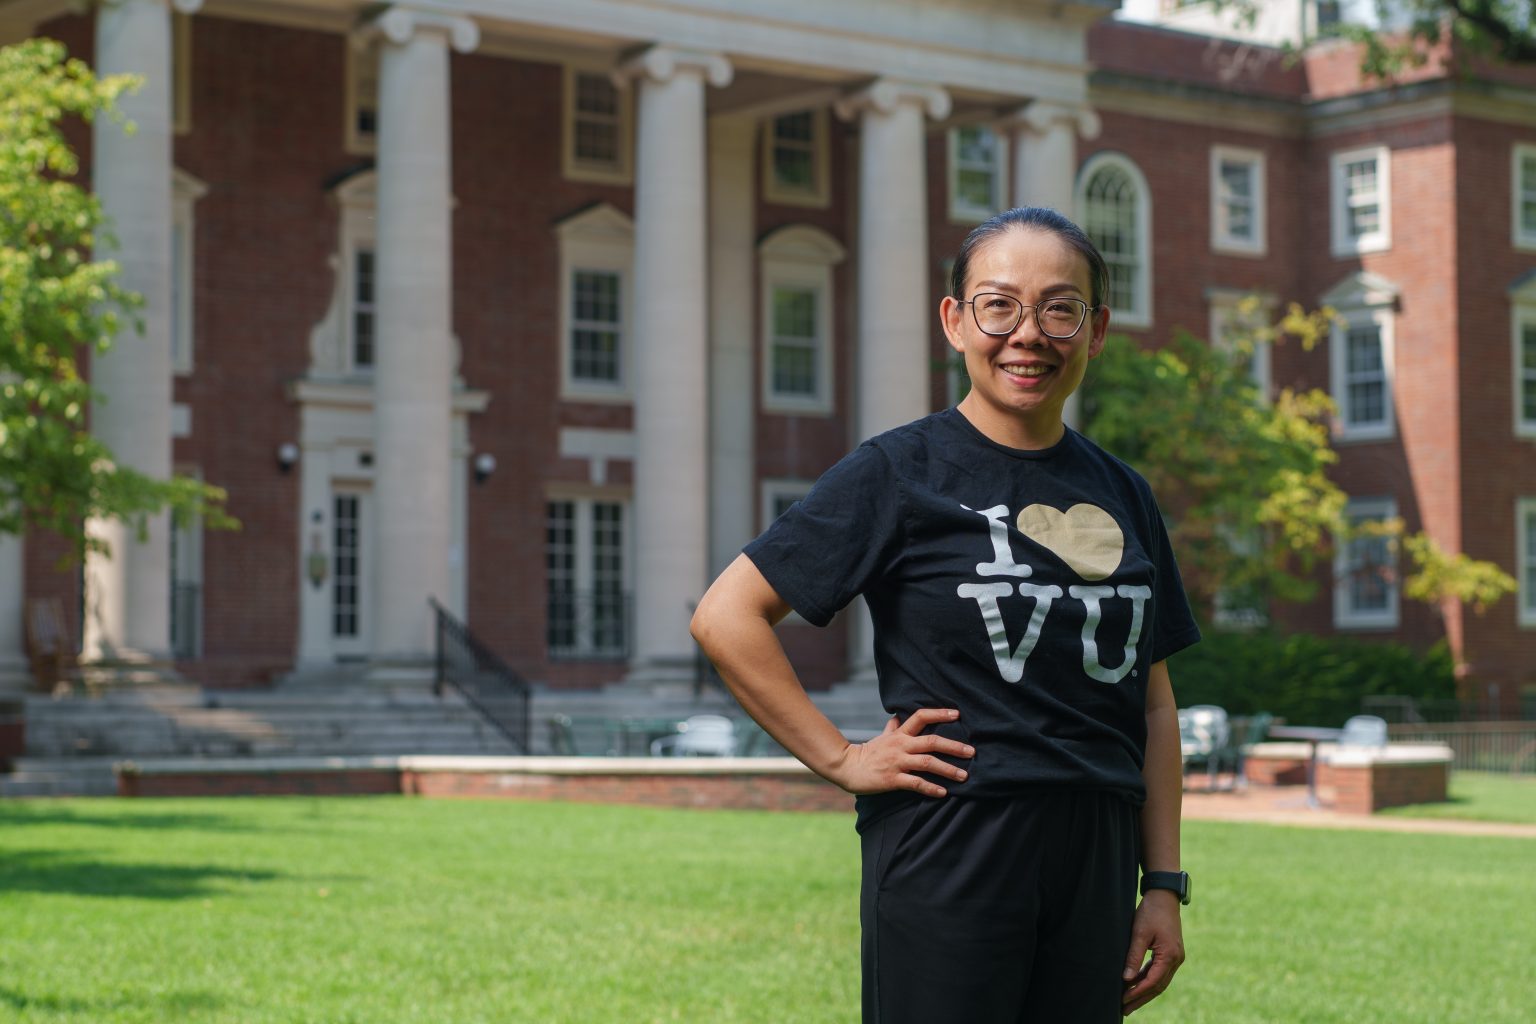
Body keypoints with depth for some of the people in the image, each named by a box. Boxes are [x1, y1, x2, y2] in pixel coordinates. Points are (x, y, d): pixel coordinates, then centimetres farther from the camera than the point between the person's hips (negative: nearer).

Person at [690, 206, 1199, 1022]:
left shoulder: (1122, 496, 12)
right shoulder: (901, 474, -4)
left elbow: (1152, 703, 15)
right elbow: (726, 616, -7)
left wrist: (1165, 884, 9)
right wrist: (841, 760, -10)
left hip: (1092, 863, 5)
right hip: (948, 858, -5)